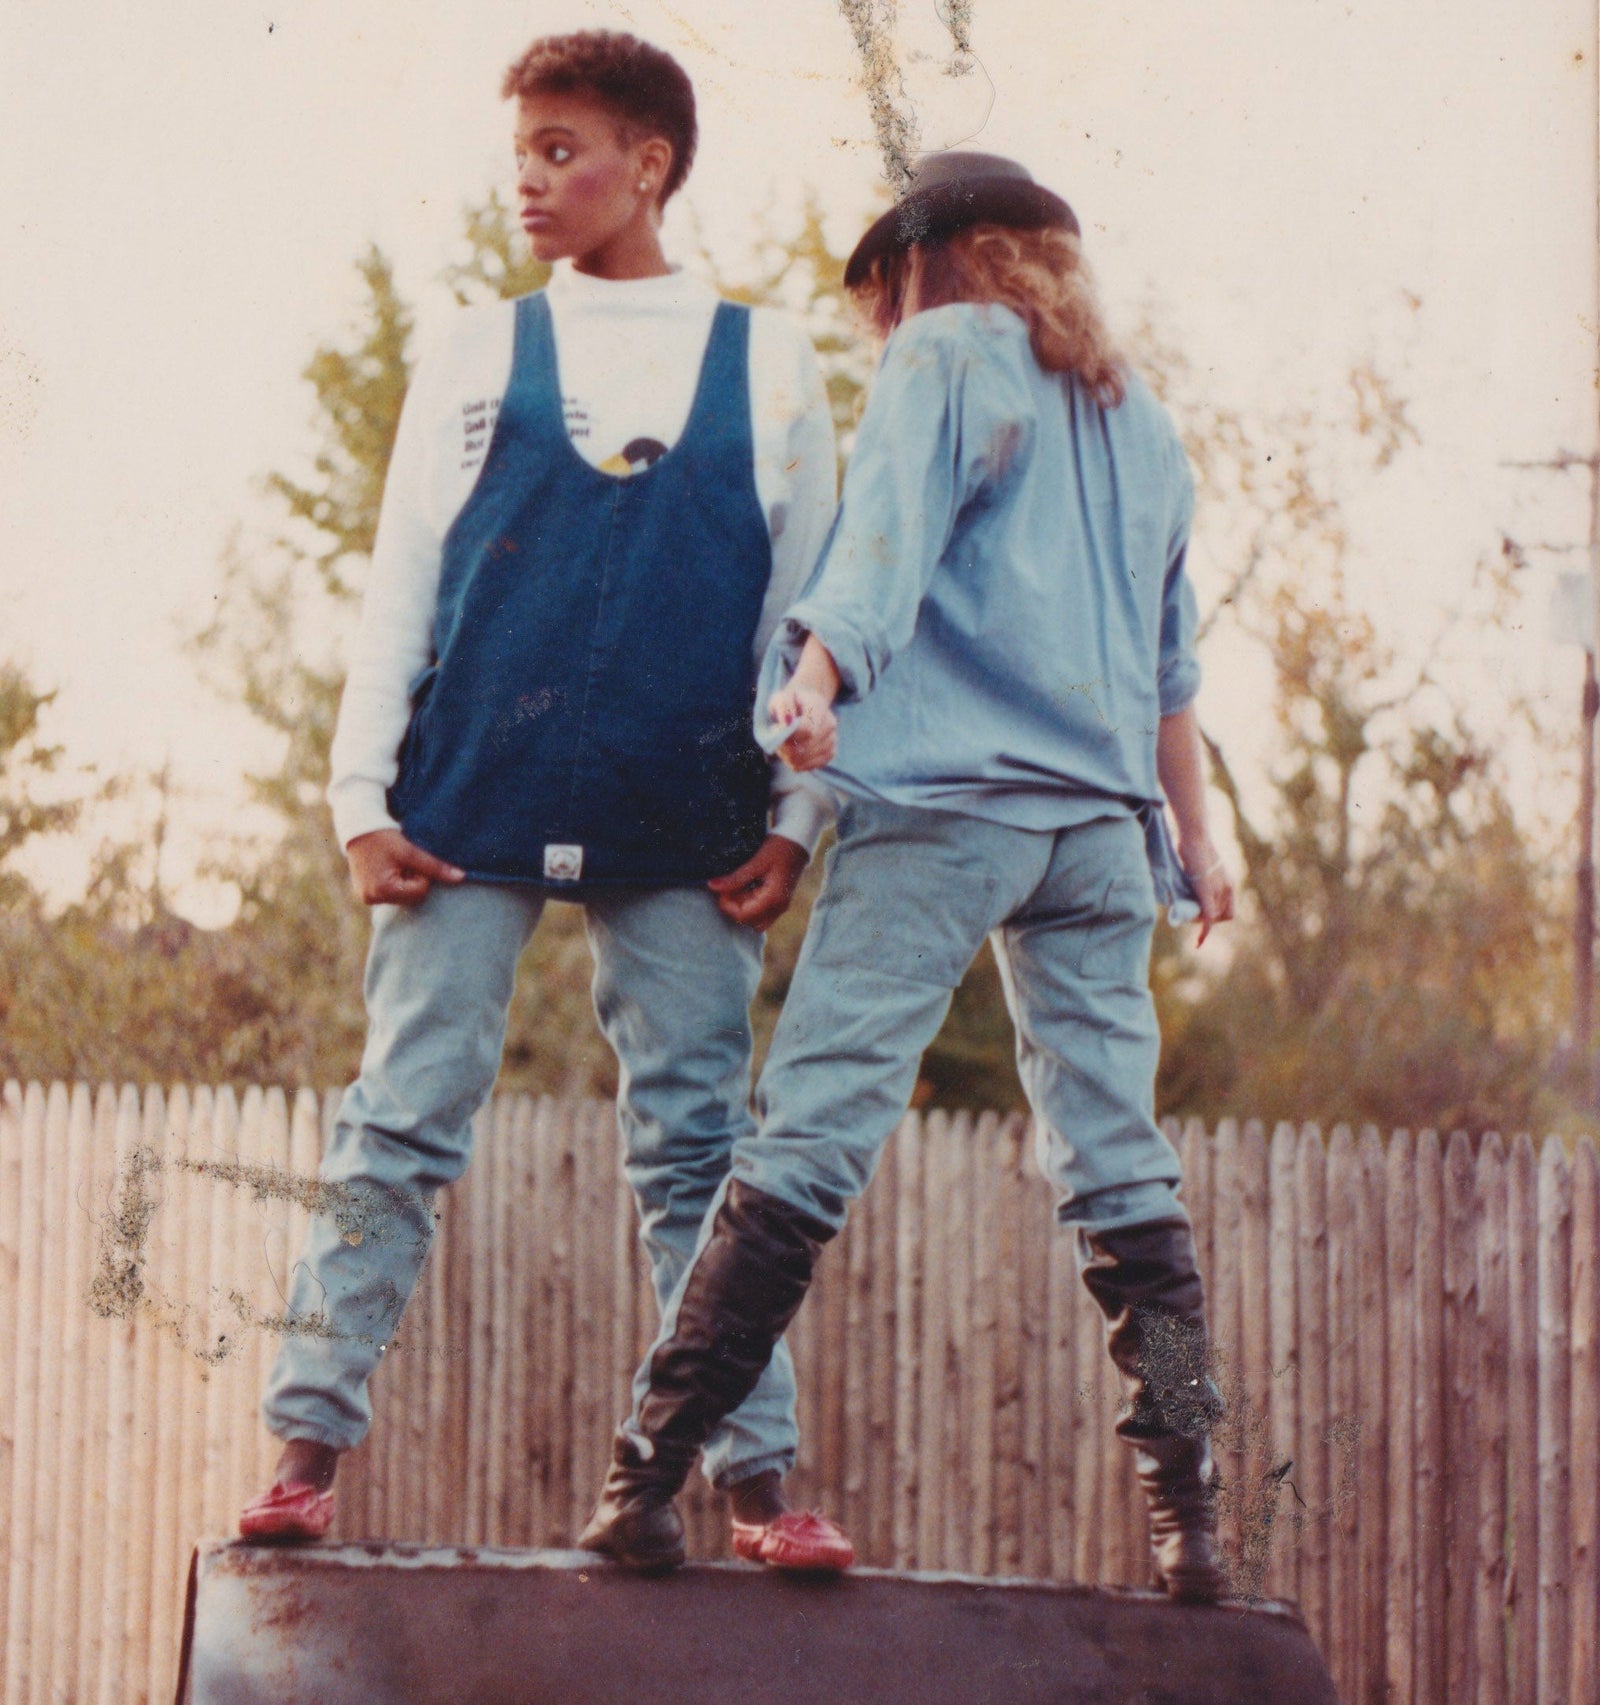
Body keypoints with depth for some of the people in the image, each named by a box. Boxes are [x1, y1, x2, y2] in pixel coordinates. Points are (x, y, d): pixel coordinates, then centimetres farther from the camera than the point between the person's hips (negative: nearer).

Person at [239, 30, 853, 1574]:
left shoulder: (767, 363, 11)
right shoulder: (479, 356, 13)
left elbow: (808, 602, 10)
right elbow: (400, 588, 10)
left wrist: (797, 817, 1)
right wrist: (362, 795, 0)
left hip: (682, 831, 0)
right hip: (469, 808, 1)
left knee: (696, 1150, 0)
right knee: (399, 1126, -3)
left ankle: (757, 1480, 1)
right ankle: (308, 1447, 0)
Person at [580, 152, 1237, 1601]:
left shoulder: (946, 356, 7)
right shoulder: (1138, 418, 24)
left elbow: (889, 534, -11)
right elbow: (1173, 655, 28)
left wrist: (818, 678, -25)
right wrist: (1194, 834, 34)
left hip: (943, 794, -5)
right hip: (1101, 820, 5)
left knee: (815, 1129, -10)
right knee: (1118, 1157, 4)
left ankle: (647, 1471, -13)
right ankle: (1187, 1509, -4)